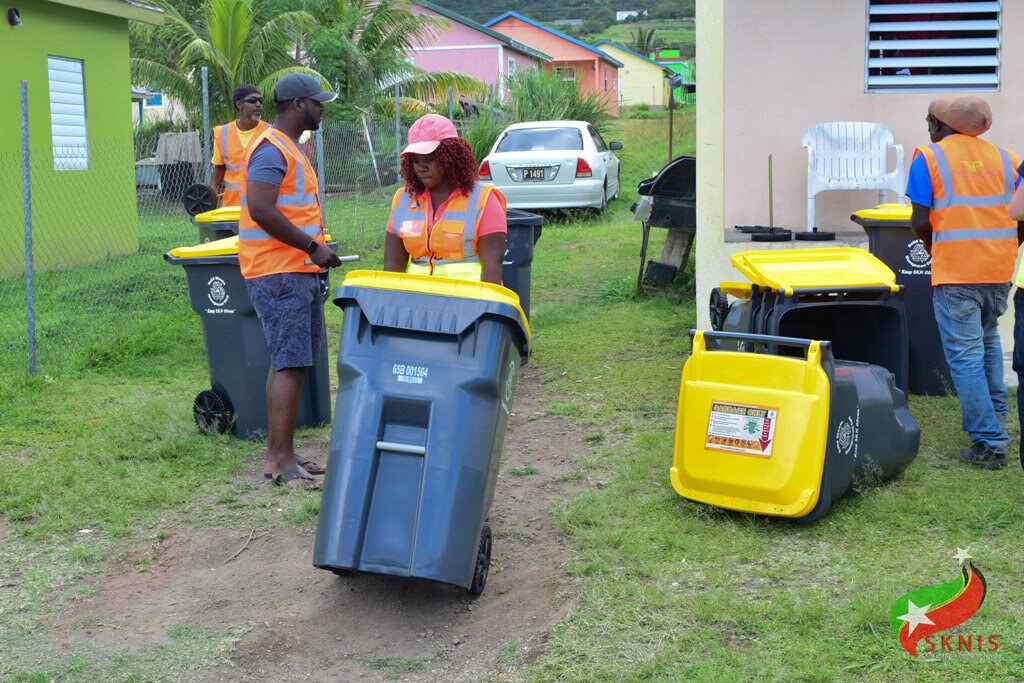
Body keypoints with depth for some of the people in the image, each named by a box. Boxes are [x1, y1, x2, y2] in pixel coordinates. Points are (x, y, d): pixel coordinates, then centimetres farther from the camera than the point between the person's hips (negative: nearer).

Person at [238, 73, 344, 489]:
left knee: (289, 363, 12)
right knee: (290, 365, -11)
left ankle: (278, 455, 18)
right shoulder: (271, 149, -13)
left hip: (297, 272, 11)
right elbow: (261, 210, -23)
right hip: (278, 273, -11)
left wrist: (313, 250, 16)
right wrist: (312, 246, -18)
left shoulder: (288, 148, 20)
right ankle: (282, 462, -8)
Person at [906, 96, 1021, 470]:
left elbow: (920, 221, -8)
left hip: (955, 271, -5)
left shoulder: (929, 158, -3)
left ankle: (989, 443, -3)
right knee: (987, 341, 26)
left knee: (965, 355, -1)